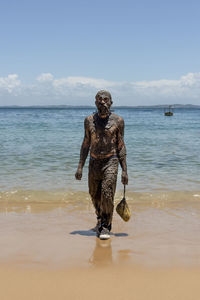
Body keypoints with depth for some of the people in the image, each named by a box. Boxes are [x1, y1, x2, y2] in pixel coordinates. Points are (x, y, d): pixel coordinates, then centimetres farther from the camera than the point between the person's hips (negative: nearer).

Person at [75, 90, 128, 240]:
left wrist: (124, 170, -3)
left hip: (111, 161, -3)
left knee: (107, 195, -13)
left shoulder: (118, 121, -1)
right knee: (95, 195, 13)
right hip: (94, 162, 3)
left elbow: (121, 146, 1)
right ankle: (101, 219, 39)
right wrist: (80, 166, 6)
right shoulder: (89, 120, 6)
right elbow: (86, 144, 11)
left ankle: (106, 227, 0)